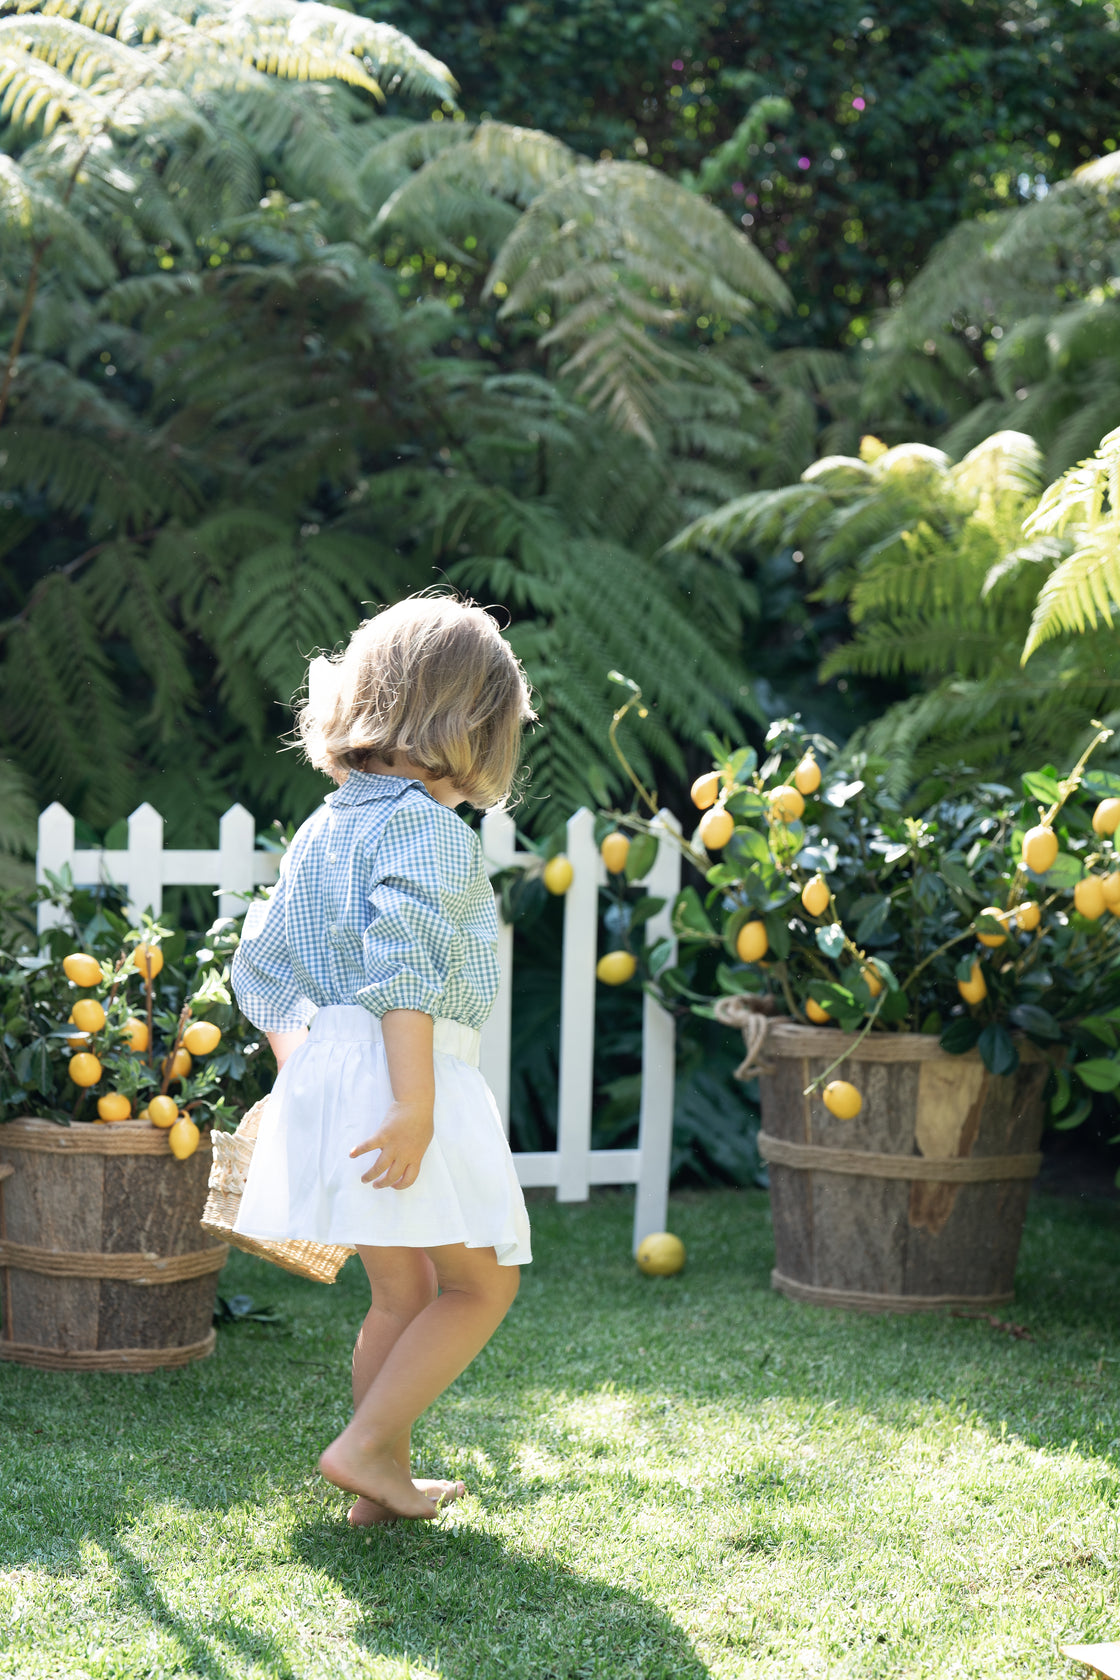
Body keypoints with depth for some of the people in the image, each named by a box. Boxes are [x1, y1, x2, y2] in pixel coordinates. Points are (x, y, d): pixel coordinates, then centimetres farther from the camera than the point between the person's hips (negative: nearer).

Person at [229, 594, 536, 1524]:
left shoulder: (323, 828, 15)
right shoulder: (429, 828, -12)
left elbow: (259, 967, 19)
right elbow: (404, 968, -24)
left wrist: (302, 1071, 24)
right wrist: (415, 1105, -26)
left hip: (325, 1074, 9)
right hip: (404, 1070, -9)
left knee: (402, 1291, 18)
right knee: (482, 1283, 4)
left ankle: (387, 1480, 24)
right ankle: (365, 1444, -2)